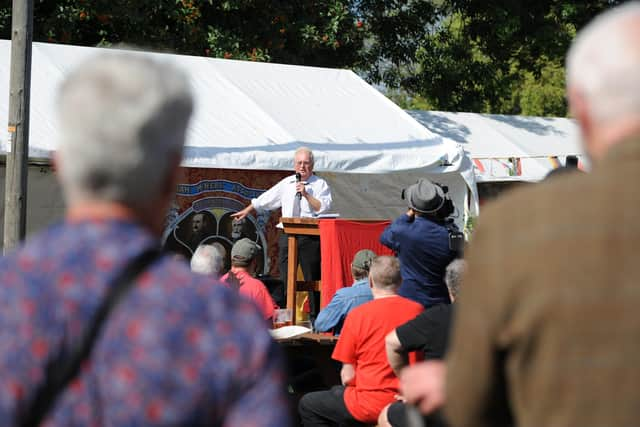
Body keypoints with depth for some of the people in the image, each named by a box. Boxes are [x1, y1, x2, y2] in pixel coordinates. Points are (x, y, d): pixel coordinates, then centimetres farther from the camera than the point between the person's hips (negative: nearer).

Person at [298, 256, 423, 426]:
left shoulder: (358, 315, -11)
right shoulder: (417, 310, -3)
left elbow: (347, 377, -6)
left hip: (371, 405, -6)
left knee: (306, 405, 18)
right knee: (337, 391, 32)